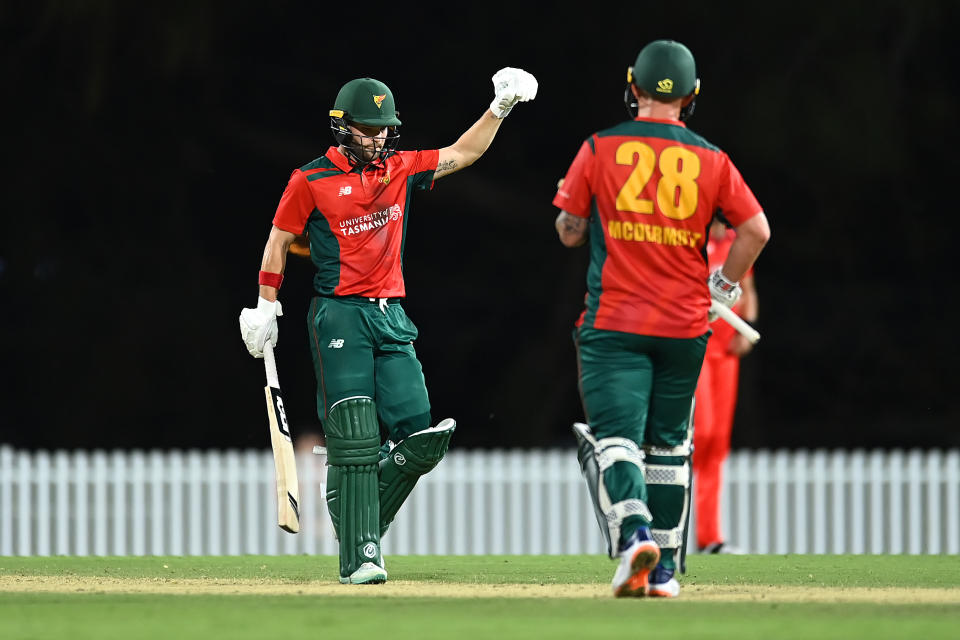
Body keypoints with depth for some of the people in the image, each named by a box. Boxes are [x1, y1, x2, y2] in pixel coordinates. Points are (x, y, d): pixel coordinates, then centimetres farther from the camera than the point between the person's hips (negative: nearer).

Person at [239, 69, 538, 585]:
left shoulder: (400, 169, 11)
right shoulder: (311, 181, -2)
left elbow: (461, 154, 16)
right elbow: (279, 241, 5)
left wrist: (499, 108, 4)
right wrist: (265, 308, 2)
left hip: (392, 318, 5)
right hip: (339, 316, -5)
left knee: (419, 438, -3)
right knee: (354, 440, -10)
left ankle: (360, 518, 17)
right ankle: (359, 558, -9)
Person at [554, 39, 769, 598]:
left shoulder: (600, 149, -1)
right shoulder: (711, 159, 4)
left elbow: (570, 233, 3)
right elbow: (757, 228, -1)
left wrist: (573, 201, 25)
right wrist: (723, 287, 12)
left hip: (614, 324, -2)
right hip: (685, 326, 3)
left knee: (614, 436, -9)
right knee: (668, 447, 14)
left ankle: (633, 533, -35)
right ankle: (664, 570, 16)